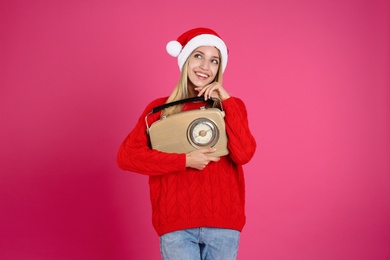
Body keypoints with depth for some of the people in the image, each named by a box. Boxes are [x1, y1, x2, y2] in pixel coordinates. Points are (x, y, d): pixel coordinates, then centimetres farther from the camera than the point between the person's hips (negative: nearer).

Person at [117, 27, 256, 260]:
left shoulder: (231, 106, 7)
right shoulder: (161, 108, 5)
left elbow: (243, 154, -9)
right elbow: (126, 156, -6)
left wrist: (226, 100, -8)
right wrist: (184, 161, -12)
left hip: (223, 222, 1)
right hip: (176, 223, -1)